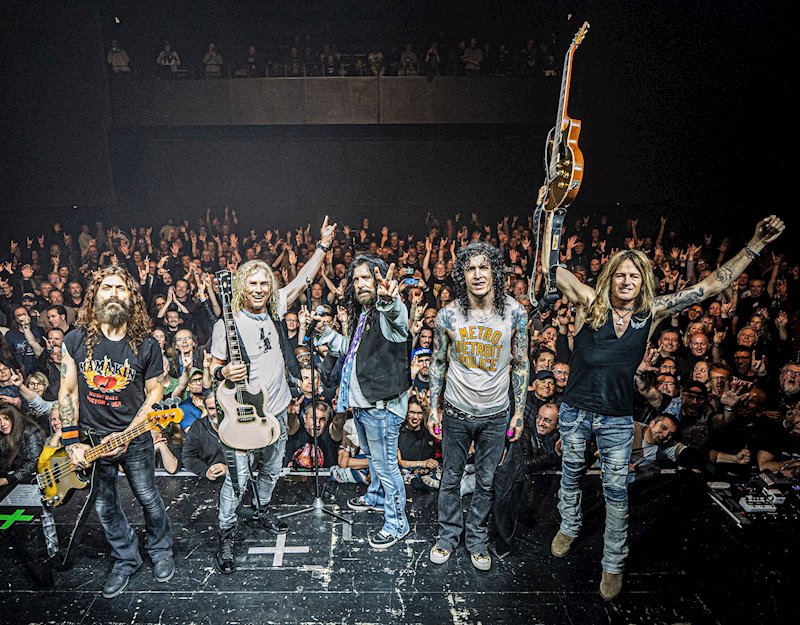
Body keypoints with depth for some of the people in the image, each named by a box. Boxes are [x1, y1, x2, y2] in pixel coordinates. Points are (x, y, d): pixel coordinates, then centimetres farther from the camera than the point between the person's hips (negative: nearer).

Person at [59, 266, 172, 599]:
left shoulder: (146, 345, -11)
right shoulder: (75, 341, -7)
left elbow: (155, 391, -4)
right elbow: (67, 391, -2)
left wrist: (127, 435, -11)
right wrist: (72, 442, -7)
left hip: (134, 437, -2)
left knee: (148, 499, 12)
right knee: (105, 507, 15)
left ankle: (160, 551, 36)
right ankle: (125, 559, 36)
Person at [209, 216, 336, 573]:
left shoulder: (273, 309, 0)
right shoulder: (227, 324, -14)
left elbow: (302, 280, 6)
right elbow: (214, 367, -6)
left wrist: (323, 246, 7)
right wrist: (223, 373, -29)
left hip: (276, 410, 6)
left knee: (271, 470, 21)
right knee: (237, 478, -2)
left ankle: (262, 514, 44)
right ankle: (226, 537, 16)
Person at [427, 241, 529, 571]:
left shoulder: (514, 312, -9)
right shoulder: (448, 315, -9)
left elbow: (520, 364, -1)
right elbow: (438, 363, 2)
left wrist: (519, 412, -1)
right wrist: (434, 408, 2)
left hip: (495, 415, 0)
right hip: (455, 412, 0)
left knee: (486, 482, 15)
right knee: (450, 479, 14)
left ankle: (477, 538, 35)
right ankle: (448, 535, 35)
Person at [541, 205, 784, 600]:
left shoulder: (652, 312, -3)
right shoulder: (590, 303, -9)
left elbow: (712, 286, -1)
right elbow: (550, 268, -13)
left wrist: (755, 246, -4)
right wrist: (550, 216, -17)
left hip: (618, 419, 1)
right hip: (575, 411, -1)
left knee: (616, 490, 11)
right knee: (571, 474, 20)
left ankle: (613, 564, 29)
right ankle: (569, 528, 46)